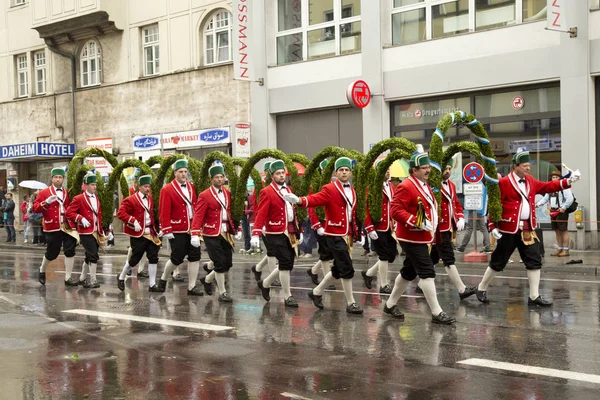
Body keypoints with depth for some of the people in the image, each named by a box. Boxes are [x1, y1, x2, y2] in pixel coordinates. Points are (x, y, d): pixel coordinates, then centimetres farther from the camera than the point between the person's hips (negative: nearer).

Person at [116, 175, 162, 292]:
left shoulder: (150, 199, 10)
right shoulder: (130, 200, -10)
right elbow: (120, 213, -17)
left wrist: (154, 229, 12)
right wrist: (133, 221, -25)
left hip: (150, 233, 6)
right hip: (138, 234, -6)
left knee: (154, 258, 0)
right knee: (134, 259, 2)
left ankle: (152, 285, 4)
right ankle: (121, 278, 27)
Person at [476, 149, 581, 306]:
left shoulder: (530, 181, 10)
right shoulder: (503, 183, -11)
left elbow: (547, 187, 11)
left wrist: (568, 181, -1)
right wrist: (493, 227, -14)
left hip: (527, 229, 6)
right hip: (509, 229, -6)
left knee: (534, 262, 4)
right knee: (498, 262, 3)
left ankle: (534, 296, 11)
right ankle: (481, 289, 21)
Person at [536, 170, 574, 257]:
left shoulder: (564, 187, -11)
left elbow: (570, 199, -16)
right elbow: (545, 198, 17)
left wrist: (564, 207, -19)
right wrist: (538, 204, 3)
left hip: (561, 211, -8)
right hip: (553, 212, 8)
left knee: (563, 230, -5)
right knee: (557, 231, 13)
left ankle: (565, 250, -2)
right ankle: (560, 249, 23)